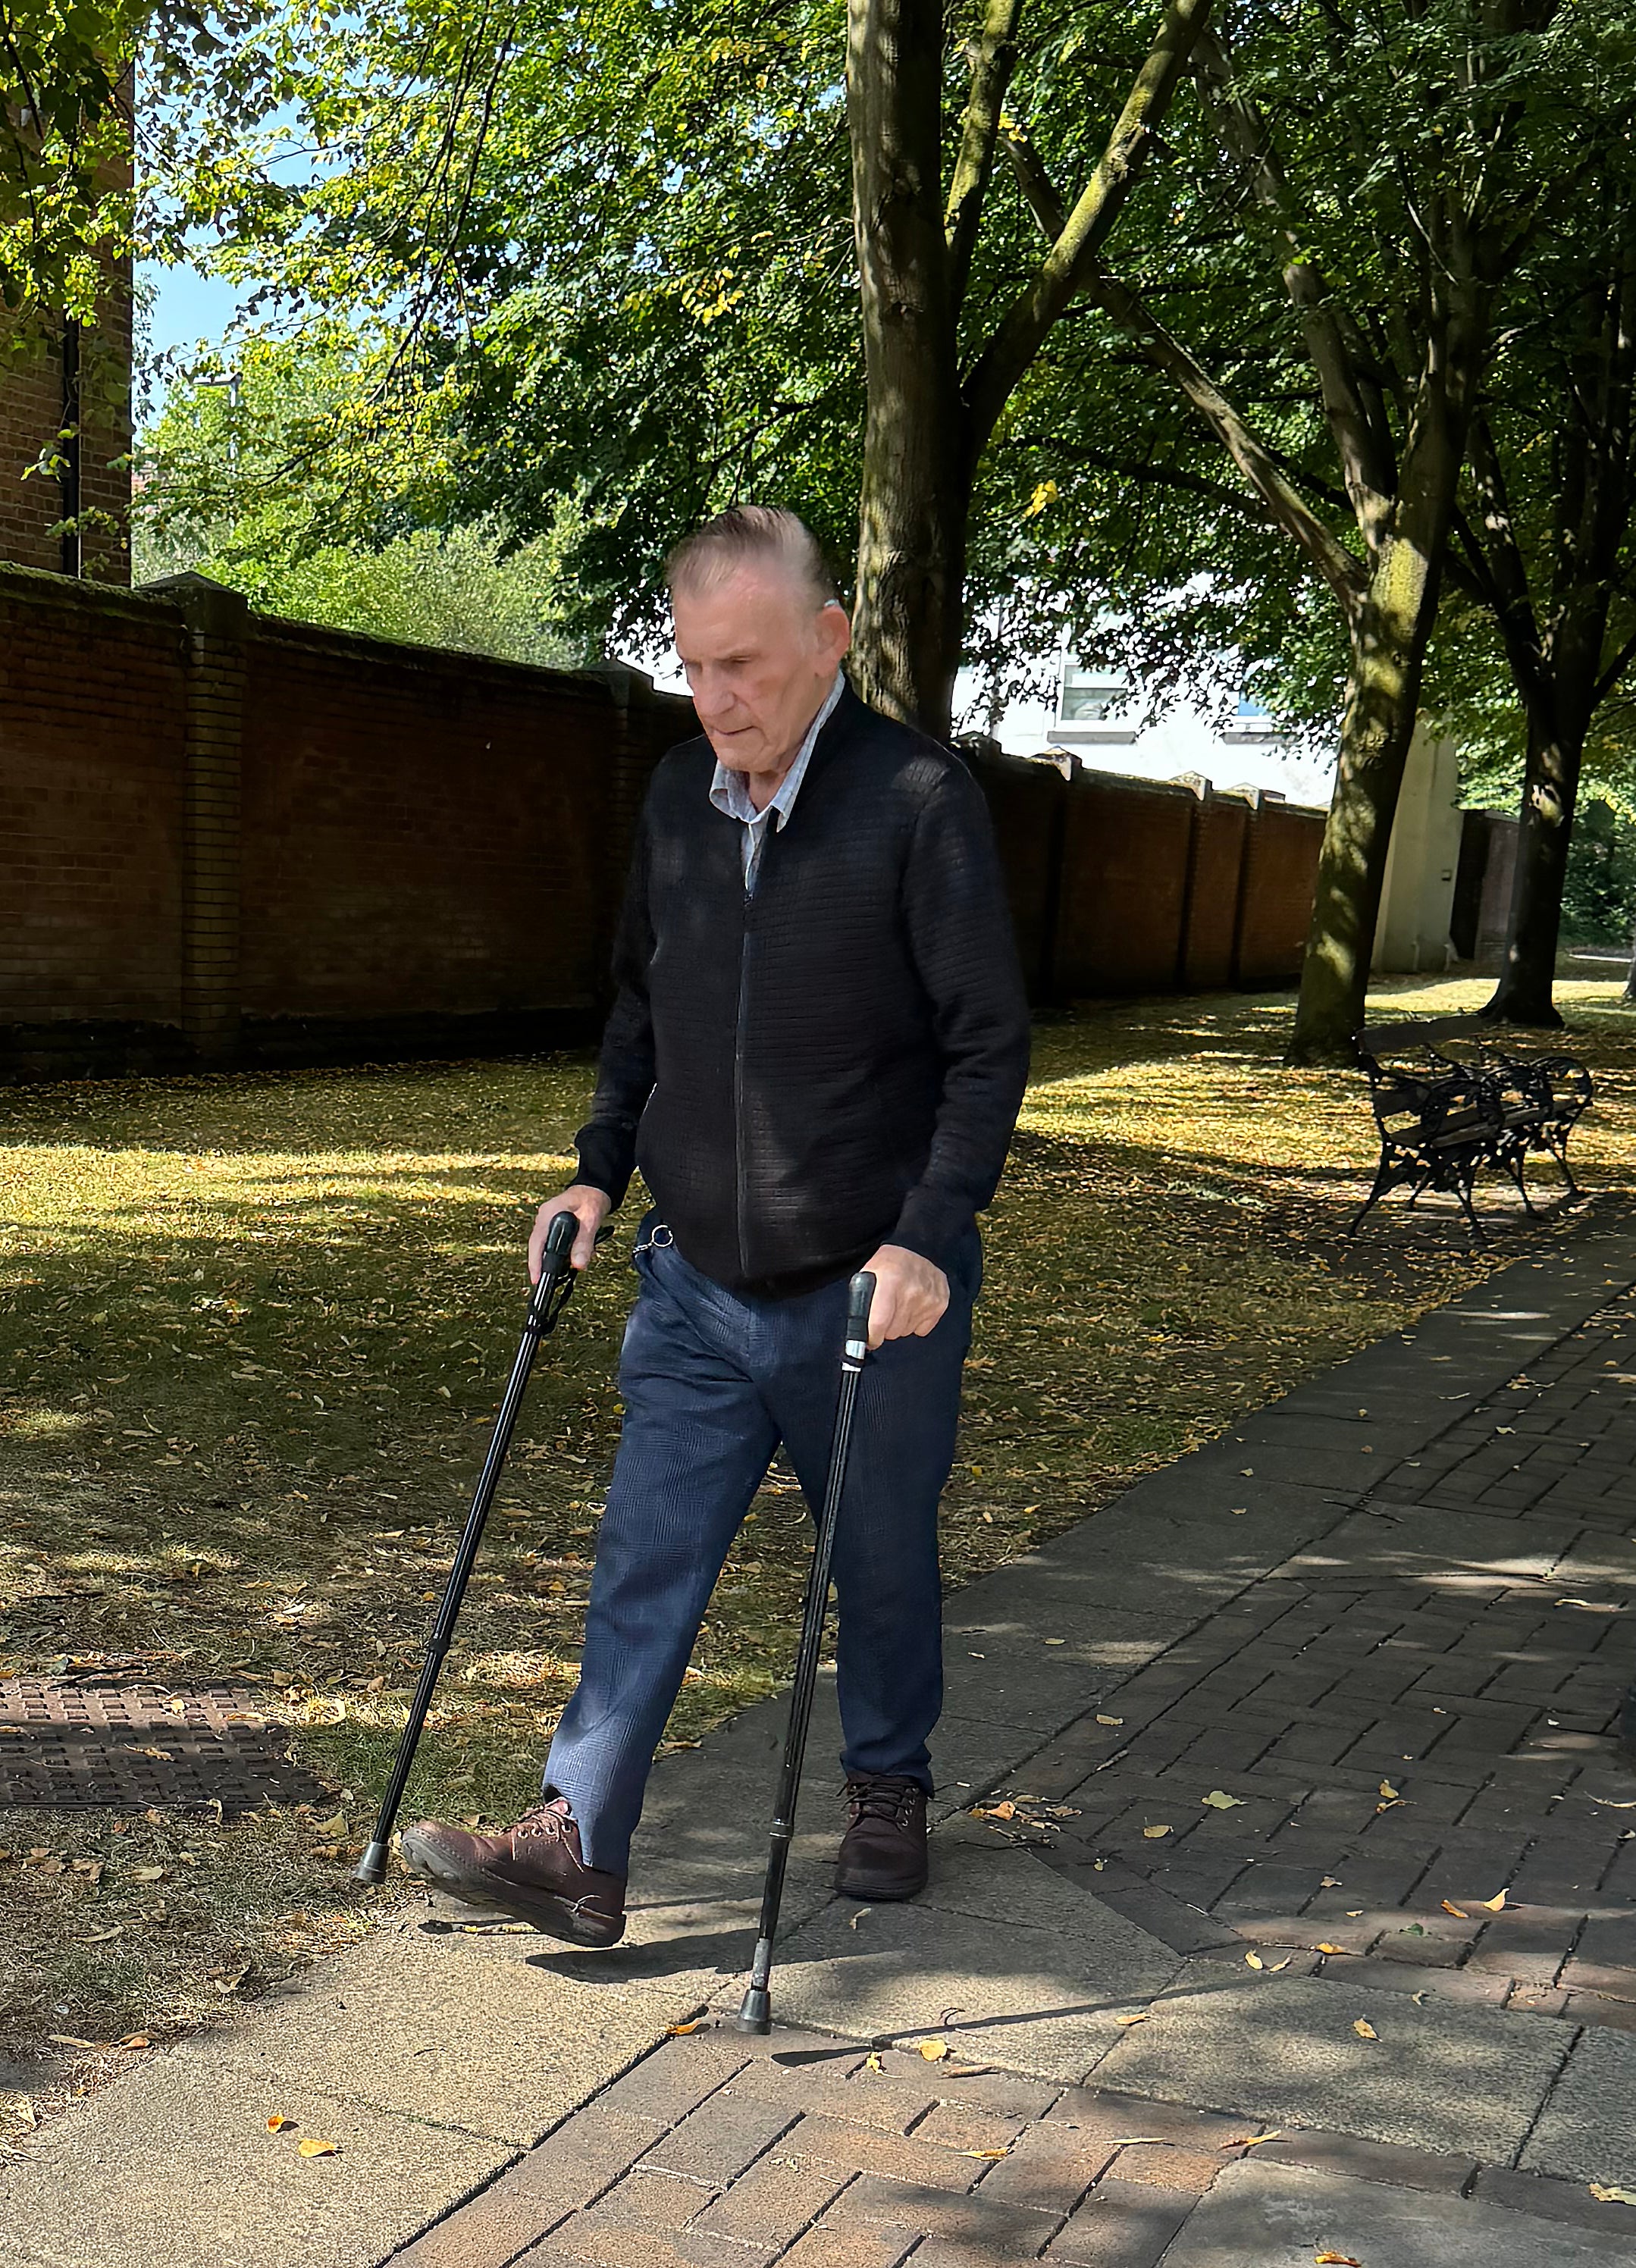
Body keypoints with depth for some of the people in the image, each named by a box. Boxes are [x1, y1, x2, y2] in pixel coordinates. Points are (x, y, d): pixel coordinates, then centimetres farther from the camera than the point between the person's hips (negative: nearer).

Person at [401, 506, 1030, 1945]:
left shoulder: (922, 801, -13)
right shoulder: (677, 800, 5)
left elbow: (990, 1040, -13)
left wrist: (932, 1235, -21)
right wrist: (601, 1170, 8)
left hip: (871, 1290, -4)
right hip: (696, 1284, 5)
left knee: (884, 1560, 13)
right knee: (647, 1562, 3)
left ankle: (889, 1791, 36)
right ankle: (577, 1850, 9)